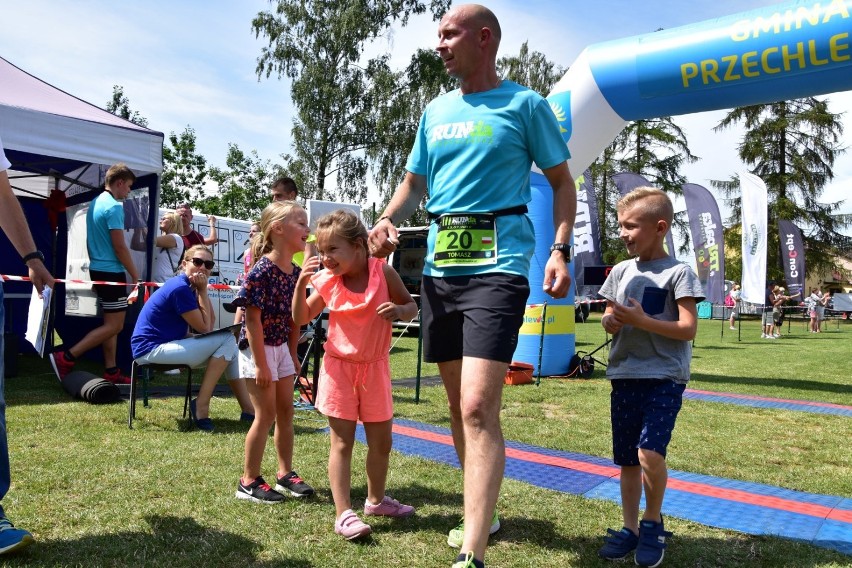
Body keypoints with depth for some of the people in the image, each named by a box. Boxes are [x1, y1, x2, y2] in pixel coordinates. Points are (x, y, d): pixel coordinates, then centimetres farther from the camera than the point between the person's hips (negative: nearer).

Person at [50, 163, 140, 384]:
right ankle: (66, 357, -7)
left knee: (110, 323, 12)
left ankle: (111, 372, 14)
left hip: (98, 269, 10)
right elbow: (120, 247, -18)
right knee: (114, 326, -5)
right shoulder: (114, 207, -15)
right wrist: (136, 276, -11)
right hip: (112, 272, -10)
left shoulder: (96, 203, 14)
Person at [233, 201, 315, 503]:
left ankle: (285, 473, 25)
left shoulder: (295, 272, 3)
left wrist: (293, 354, 12)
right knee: (266, 414, -3)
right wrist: (260, 364, -21)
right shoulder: (261, 270, -21)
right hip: (258, 348, -8)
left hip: (281, 348, 8)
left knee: (286, 412, 12)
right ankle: (248, 481, 11)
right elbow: (253, 319, -22)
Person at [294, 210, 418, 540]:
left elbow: (412, 308, -2)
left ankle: (376, 500, 34)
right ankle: (343, 514, 2)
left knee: (382, 441, 13)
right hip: (339, 367, -1)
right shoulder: (327, 280, -7)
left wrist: (399, 310, -25)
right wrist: (301, 283, -14)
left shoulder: (382, 272, -12)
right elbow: (301, 318, 1)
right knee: (342, 442, -2)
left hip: (375, 367, 1)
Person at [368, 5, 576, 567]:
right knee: (458, 403, 14)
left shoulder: (524, 104, 2)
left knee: (479, 407, -17)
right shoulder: (437, 111, 17)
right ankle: (483, 512, 33)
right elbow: (414, 183, 22)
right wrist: (388, 220, 1)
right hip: (440, 264, 7)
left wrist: (561, 250, -9)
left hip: (498, 264, -6)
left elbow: (563, 182, 5)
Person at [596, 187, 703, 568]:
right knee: (626, 460, 10)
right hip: (624, 376, 6)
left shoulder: (678, 272, -5)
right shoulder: (620, 271, 11)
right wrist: (609, 321, -6)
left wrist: (642, 321, -18)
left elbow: (688, 329, -10)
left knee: (650, 453, -18)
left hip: (665, 377, -5)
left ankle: (653, 522, 7)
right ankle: (630, 528, 25)